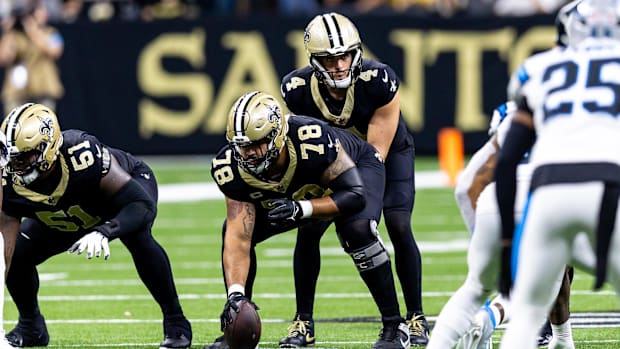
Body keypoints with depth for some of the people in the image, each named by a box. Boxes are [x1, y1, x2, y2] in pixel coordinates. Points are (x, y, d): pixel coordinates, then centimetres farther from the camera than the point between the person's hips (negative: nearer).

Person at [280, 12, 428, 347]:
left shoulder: (379, 81, -35)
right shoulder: (298, 89, -27)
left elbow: (377, 153, -30)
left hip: (389, 151, -2)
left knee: (399, 227, -19)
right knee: (308, 229, -12)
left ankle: (416, 318, -5)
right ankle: (303, 321, 2)